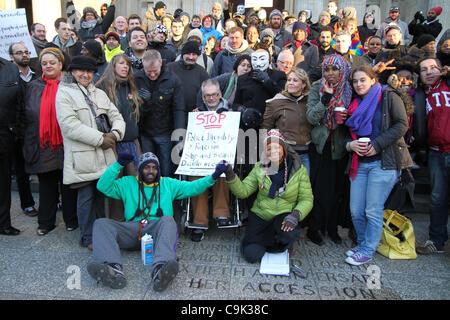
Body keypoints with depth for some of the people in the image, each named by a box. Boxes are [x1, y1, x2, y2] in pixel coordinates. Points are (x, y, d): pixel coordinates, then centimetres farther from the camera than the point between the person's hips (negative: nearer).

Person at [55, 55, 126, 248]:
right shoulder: (64, 93, -1)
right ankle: (88, 238, 15)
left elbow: (116, 117, 15)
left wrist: (114, 134, -8)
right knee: (86, 198, 1)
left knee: (101, 194, 13)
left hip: (104, 155, 5)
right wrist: (100, 138, -14)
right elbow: (69, 125, -13)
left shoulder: (99, 93, 18)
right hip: (82, 157, -5)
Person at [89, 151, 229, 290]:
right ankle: (114, 270, -49)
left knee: (168, 220, -36)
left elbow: (192, 187, 16)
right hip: (132, 229, 2)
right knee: (101, 223, -23)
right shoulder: (128, 183, 22)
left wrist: (212, 178, 2)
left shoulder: (168, 184, 22)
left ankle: (159, 271, -58)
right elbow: (103, 186, 10)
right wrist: (118, 165, 2)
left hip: (157, 228, -1)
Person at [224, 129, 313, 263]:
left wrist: (296, 215, -24)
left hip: (284, 216, 0)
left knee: (289, 233, -35)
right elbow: (243, 191, -6)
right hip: (260, 216, 1)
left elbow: (306, 200, -5)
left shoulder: (299, 170, -5)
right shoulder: (259, 168, -1)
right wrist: (230, 176, -23)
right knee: (251, 255, -17)